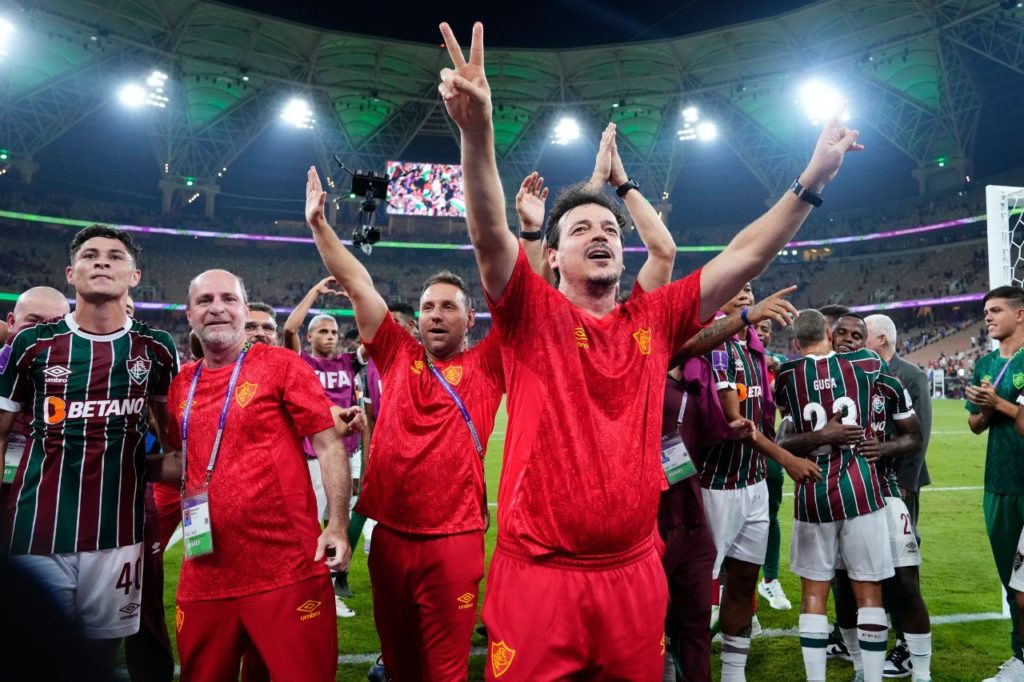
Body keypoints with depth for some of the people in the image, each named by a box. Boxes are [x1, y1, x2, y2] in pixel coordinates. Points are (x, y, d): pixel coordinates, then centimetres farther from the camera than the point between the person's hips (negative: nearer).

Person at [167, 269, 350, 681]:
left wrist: (338, 524, -13)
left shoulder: (282, 366, -5)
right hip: (205, 574, 6)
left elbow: (328, 444, -8)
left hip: (286, 569, -5)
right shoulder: (181, 384, 11)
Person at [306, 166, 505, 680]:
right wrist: (318, 222, 4)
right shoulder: (398, 356, 6)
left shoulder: (485, 366, 0)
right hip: (389, 533, 3)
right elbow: (357, 285, 5)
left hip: (453, 538, -3)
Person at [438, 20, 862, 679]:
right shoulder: (531, 314, -4)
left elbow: (746, 256, 7)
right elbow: (490, 234, -19)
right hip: (536, 574, -4)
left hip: (634, 572, 4)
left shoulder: (654, 321, 6)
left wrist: (812, 180, 4)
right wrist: (477, 130, -33)